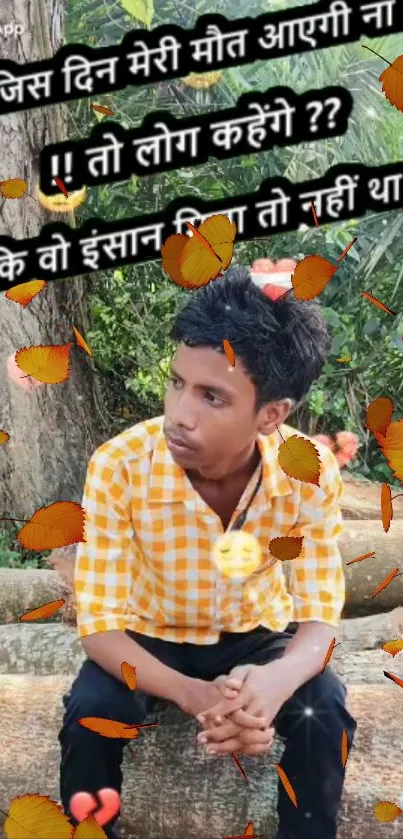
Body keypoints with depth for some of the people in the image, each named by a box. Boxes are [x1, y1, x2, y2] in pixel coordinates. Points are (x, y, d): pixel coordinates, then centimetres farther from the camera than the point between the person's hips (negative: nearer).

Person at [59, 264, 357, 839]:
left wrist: (277, 679, -46)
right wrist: (192, 694, -45)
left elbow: (320, 617, -21)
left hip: (256, 633, 1)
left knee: (325, 713, -25)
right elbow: (99, 622, -26)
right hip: (150, 636, -1)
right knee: (89, 717, -28)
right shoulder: (118, 467, -30)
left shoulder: (312, 472, -26)